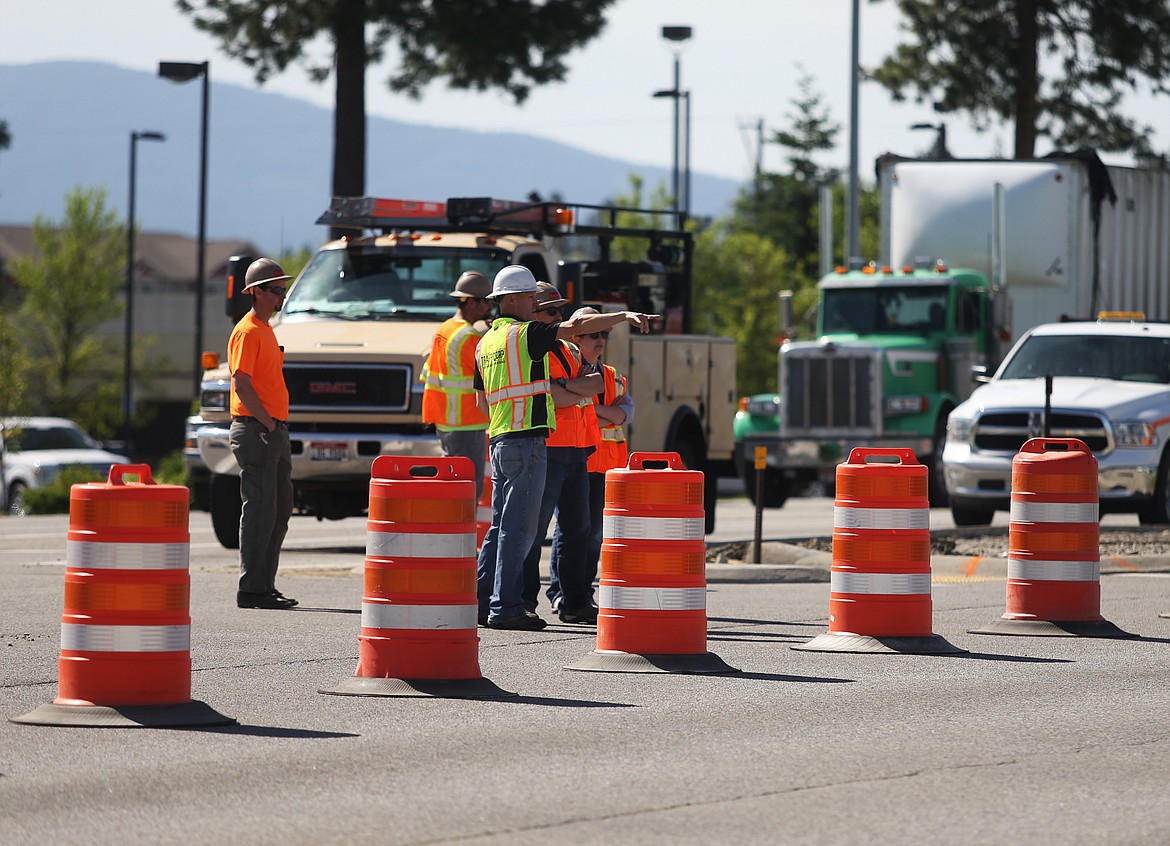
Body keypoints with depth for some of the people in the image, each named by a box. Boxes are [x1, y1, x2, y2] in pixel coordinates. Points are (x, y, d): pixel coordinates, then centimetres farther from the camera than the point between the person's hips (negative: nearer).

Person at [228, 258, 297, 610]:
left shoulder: (266, 331, 20)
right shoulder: (247, 332, -11)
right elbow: (241, 383, -19)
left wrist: (278, 425, 16)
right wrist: (267, 422, -20)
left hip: (274, 432, 10)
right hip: (255, 431, -10)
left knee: (279, 511, 12)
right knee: (260, 509, -9)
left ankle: (264, 586, 17)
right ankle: (251, 590, -8)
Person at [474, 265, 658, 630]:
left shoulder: (486, 343, 17)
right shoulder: (525, 334, -8)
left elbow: (482, 401, 23)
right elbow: (576, 325, -18)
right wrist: (625, 315, -20)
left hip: (498, 439, 9)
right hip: (526, 439, -9)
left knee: (502, 525, 14)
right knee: (518, 526, -7)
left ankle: (480, 600, 14)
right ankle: (506, 608, -9)